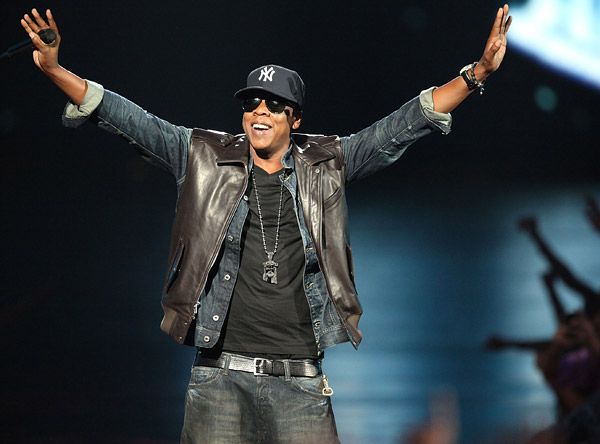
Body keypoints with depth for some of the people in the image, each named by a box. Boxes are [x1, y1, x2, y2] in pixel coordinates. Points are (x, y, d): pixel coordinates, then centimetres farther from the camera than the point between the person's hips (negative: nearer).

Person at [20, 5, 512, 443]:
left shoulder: (326, 165, 9)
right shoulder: (207, 159, 7)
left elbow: (403, 126, 7)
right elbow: (133, 121, 3)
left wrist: (476, 74, -1)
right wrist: (55, 70, -7)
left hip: (299, 379, 0)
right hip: (220, 375, 0)